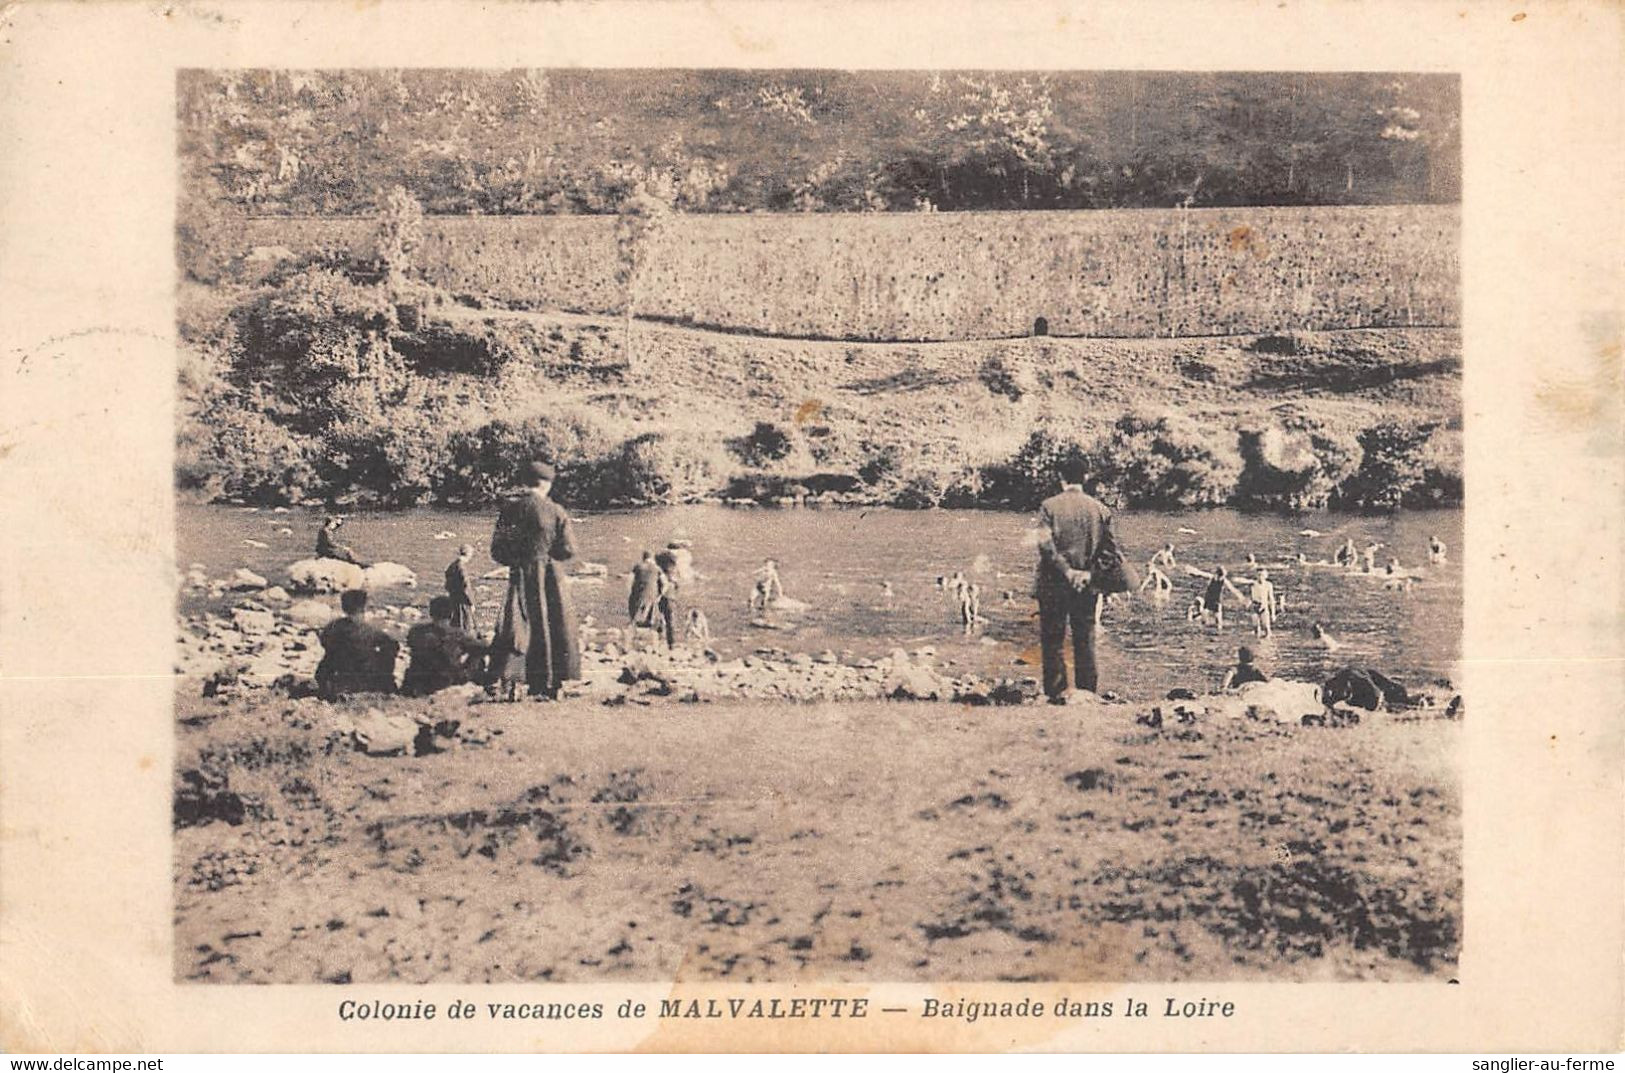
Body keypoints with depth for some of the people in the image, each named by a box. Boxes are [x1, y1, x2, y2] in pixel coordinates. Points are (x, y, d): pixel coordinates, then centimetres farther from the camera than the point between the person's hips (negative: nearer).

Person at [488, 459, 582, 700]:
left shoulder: (509, 509, -1)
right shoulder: (555, 511, -7)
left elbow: (496, 551, 0)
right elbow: (569, 549, -7)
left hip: (520, 578, 2)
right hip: (551, 578, -1)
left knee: (515, 627, 4)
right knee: (554, 629, 8)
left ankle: (507, 677, -13)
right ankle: (549, 685, 9)